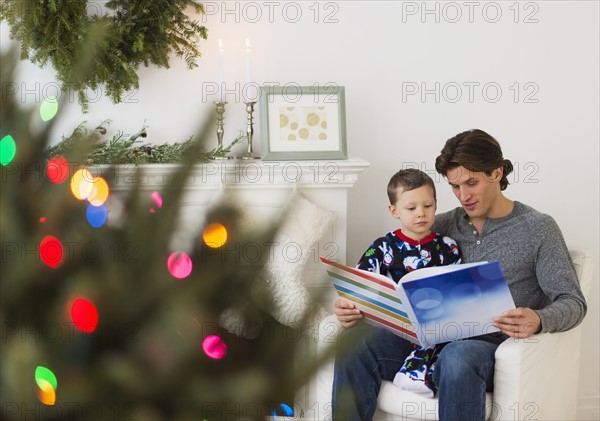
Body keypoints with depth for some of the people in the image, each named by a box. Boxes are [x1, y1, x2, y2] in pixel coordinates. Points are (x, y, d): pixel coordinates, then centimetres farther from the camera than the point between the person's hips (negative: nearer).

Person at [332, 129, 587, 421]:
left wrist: (538, 321, -25)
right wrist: (354, 305, -6)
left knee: (457, 357, -40)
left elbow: (573, 303, -1)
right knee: (357, 339, -23)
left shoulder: (537, 228, 4)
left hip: (490, 346, -4)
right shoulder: (444, 226, 16)